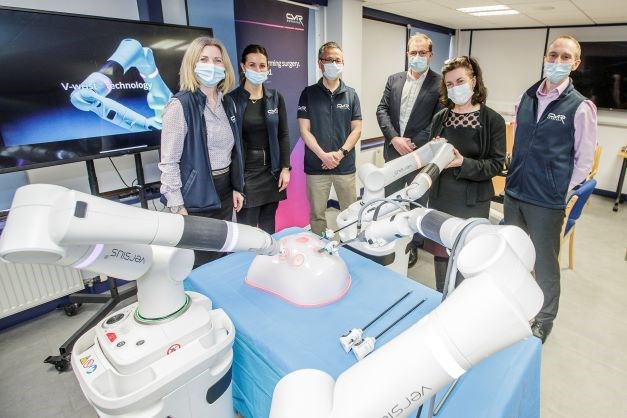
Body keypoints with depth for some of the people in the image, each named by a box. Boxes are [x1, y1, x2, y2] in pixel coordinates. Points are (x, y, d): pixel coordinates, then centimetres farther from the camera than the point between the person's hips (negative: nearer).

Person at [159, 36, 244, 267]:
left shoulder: (228, 103, 9)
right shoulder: (180, 105, -13)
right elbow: (169, 162, -14)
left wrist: (237, 187, 13)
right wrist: (177, 208, -17)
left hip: (224, 191, 7)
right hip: (196, 197, -6)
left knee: (224, 257, 18)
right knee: (200, 264, 5)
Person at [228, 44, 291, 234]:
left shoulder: (276, 98, 5)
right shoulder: (232, 99, -5)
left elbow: (283, 135, 6)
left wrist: (285, 168, -2)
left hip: (272, 170, 3)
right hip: (245, 171, -3)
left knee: (268, 226, 14)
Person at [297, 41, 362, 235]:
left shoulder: (351, 94, 6)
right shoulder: (309, 93, 2)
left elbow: (356, 129, 3)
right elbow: (304, 130, -3)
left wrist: (340, 154, -12)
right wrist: (323, 155, -15)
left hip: (346, 166, 1)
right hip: (316, 166, -1)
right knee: (316, 214, 8)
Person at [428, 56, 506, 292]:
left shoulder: (493, 120, -6)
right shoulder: (440, 118, 5)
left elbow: (496, 164, -9)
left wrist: (463, 163, -23)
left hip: (473, 202, -3)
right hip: (440, 198, 3)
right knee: (440, 253, 12)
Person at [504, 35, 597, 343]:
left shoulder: (580, 107, -8)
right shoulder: (527, 97, 6)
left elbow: (584, 160, -6)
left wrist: (565, 196, -9)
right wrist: (513, 177, 10)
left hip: (547, 202, -5)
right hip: (514, 193, 5)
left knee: (545, 264, 9)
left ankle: (544, 320, 31)